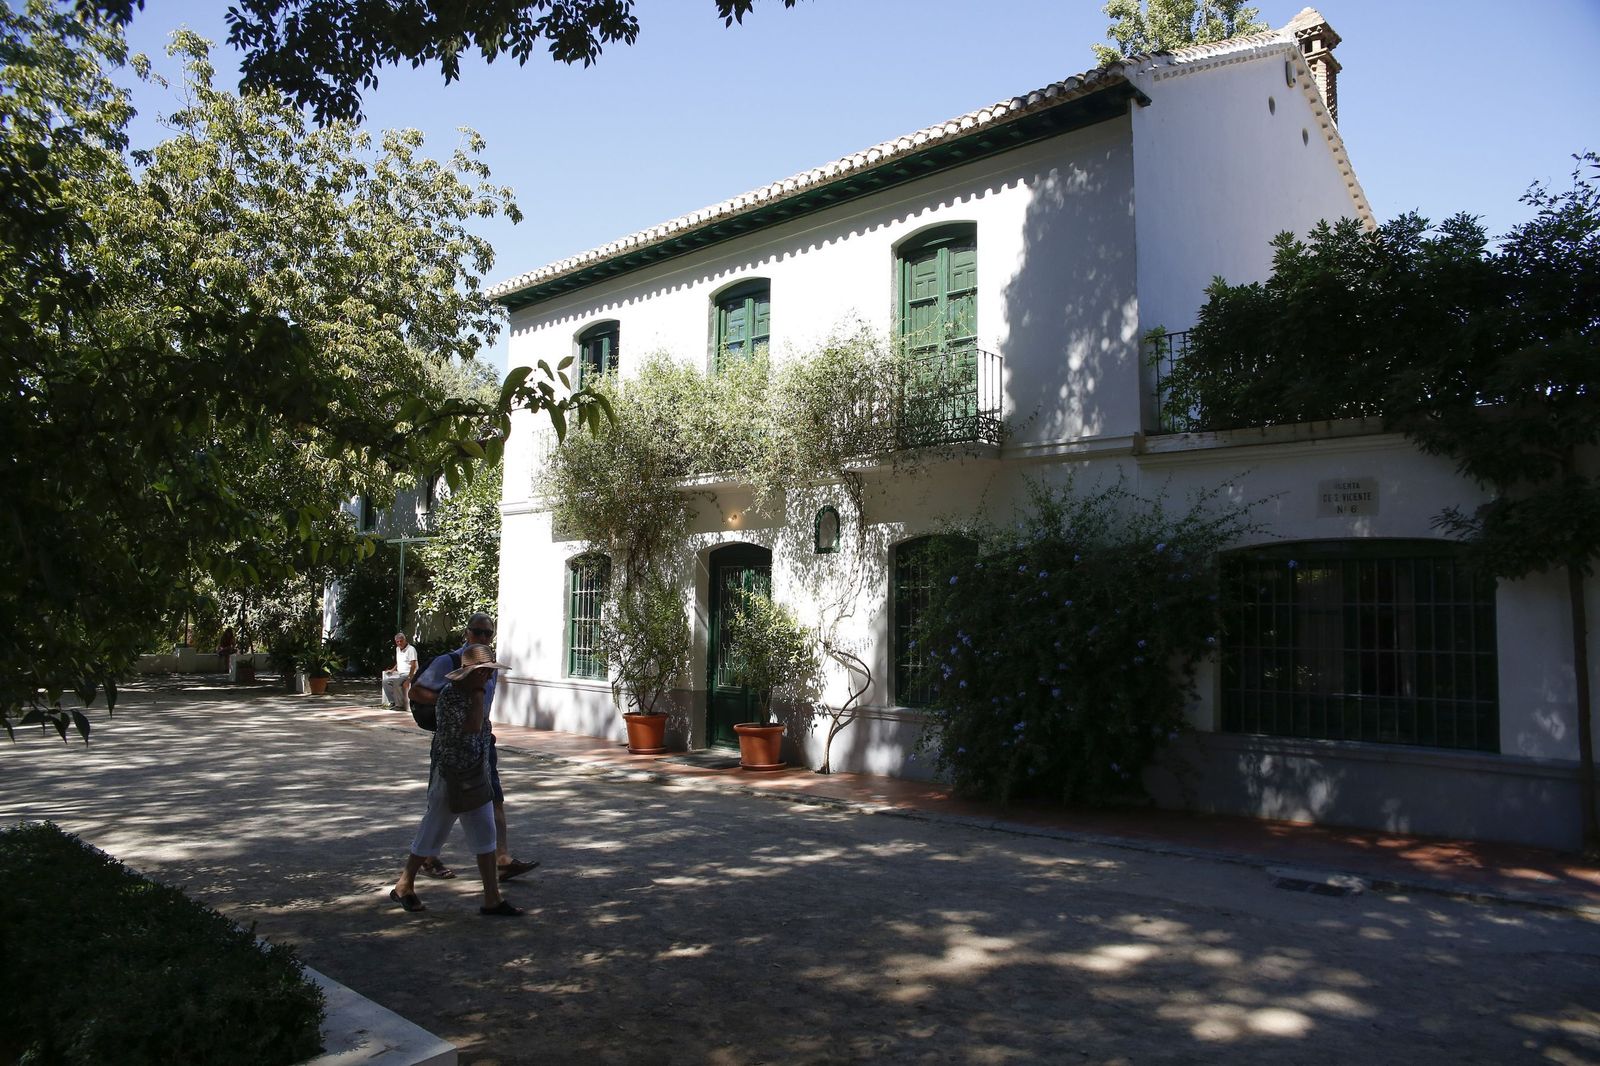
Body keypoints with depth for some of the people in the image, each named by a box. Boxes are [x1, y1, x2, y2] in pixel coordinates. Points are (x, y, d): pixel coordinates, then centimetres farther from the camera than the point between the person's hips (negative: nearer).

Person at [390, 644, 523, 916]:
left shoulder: (476, 692, 7)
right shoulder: (449, 694, -18)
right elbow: (472, 726, -26)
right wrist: (478, 690, -21)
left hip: (476, 779, 8)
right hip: (450, 778, -8)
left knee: (486, 838, 6)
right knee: (432, 835, 6)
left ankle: (492, 899, 12)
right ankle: (404, 887, 26)